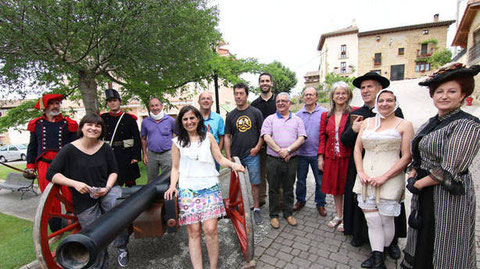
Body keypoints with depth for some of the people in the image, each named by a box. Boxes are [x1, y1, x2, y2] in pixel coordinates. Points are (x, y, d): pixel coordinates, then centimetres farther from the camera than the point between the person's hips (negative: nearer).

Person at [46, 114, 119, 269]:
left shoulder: (105, 148, 0)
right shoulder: (69, 149, -6)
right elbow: (51, 174, -5)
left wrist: (107, 188, -11)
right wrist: (75, 183, -19)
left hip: (106, 189, 1)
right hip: (84, 201, -1)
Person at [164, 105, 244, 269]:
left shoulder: (208, 137, 11)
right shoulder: (177, 142, 11)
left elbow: (220, 159, 10)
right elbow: (176, 168, 13)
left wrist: (233, 164, -9)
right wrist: (172, 185, -2)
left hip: (210, 187, 0)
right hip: (187, 190, 0)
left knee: (210, 229, -7)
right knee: (194, 232, -1)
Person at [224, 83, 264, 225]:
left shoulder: (255, 112, 1)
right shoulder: (231, 115, 7)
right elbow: (227, 136, 7)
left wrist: (257, 147, -10)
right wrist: (228, 156, 1)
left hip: (252, 155, -2)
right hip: (236, 156, 2)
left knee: (255, 183, 5)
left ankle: (256, 209, 20)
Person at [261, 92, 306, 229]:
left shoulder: (297, 120, 9)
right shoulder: (270, 119, 5)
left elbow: (301, 138, -2)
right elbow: (266, 137, -8)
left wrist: (288, 150, -16)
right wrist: (279, 151, -16)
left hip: (291, 160, 2)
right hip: (273, 160, -1)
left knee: (289, 188, 14)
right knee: (273, 188, 8)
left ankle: (288, 213, 31)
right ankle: (274, 215, 23)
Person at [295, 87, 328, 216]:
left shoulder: (324, 112, -2)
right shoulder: (298, 114, 6)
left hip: (317, 153, -2)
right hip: (301, 153, 3)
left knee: (320, 181, 9)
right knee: (301, 179, 15)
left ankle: (320, 204, 28)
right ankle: (300, 200, 33)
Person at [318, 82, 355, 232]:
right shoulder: (326, 115, 7)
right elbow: (322, 137, 8)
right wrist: (320, 157, 5)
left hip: (347, 157, -3)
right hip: (330, 158, 4)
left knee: (346, 187, 7)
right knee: (335, 187, 15)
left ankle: (345, 218, 27)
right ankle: (338, 215, 35)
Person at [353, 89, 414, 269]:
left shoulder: (404, 125, 1)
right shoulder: (367, 122, 11)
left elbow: (407, 157, -5)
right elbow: (357, 149, 10)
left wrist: (384, 176, -14)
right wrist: (360, 172, -3)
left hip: (390, 180, -3)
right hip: (366, 179, 3)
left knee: (386, 220, 9)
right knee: (372, 220, 6)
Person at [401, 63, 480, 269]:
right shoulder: (430, 123, 8)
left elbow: (450, 170, -21)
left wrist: (417, 184, -13)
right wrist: (412, 176, -1)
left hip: (449, 196, -7)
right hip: (423, 193, 7)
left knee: (443, 248, 10)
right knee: (422, 241, 21)